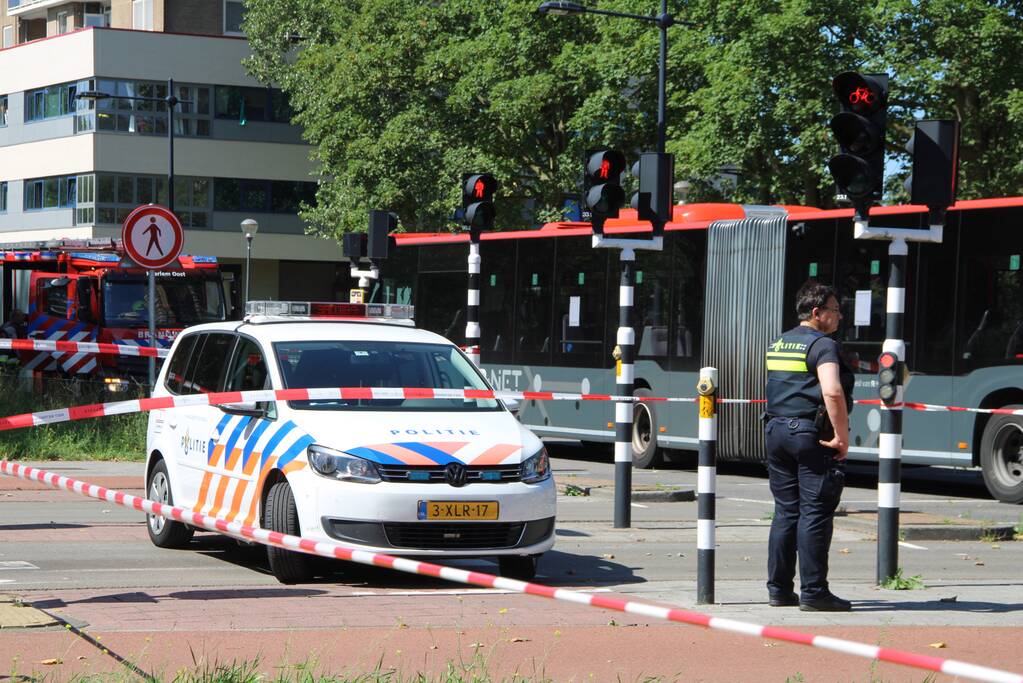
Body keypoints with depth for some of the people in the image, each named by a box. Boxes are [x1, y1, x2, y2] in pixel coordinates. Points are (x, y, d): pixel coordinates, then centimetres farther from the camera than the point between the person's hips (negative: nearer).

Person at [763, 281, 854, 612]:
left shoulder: (777, 344, 16)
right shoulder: (822, 345, -11)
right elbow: (832, 392, -24)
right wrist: (842, 436, -18)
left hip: (776, 431, 8)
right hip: (812, 435, -8)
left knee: (785, 511, 12)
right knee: (814, 513, -5)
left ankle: (779, 588, 13)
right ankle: (813, 592, -5)